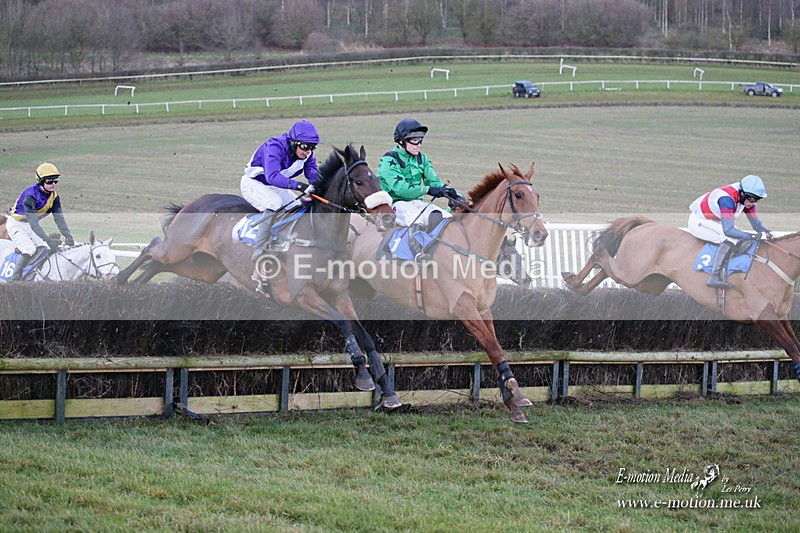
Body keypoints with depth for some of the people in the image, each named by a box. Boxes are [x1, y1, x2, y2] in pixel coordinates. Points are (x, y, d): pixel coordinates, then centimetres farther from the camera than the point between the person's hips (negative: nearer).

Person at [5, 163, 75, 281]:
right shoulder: (30, 196, -33)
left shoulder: (54, 197, -10)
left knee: (43, 249, -5)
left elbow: (59, 219, -11)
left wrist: (68, 236, -28)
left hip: (30, 225, 8)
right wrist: (49, 241, -40)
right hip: (16, 224, -8)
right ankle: (15, 278, -15)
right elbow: (33, 224, -36)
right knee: (30, 250, -24)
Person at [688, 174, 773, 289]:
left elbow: (756, 222, -1)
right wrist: (750, 236, -42)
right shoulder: (727, 199, -35)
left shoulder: (746, 198, -8)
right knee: (731, 238, -27)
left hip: (713, 221, 10)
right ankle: (714, 277, -32)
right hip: (698, 221, -10)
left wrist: (765, 231, -22)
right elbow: (728, 230, -41)